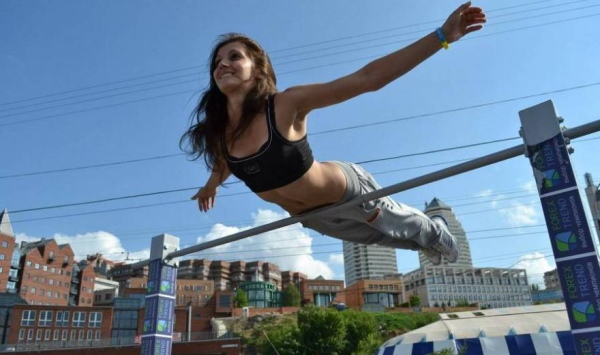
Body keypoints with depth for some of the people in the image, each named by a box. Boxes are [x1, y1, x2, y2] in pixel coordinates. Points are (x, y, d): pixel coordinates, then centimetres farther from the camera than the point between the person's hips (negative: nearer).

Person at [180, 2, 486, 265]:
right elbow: (224, 165, 10)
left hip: (347, 191, -5)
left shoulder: (286, 105, -32)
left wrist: (441, 35, -41)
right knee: (379, 236, 30)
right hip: (310, 216, 6)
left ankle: (435, 231, 61)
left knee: (398, 225, 23)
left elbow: (368, 78, -36)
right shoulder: (217, 133, -16)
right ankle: (427, 242, 63)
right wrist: (210, 186, 31)